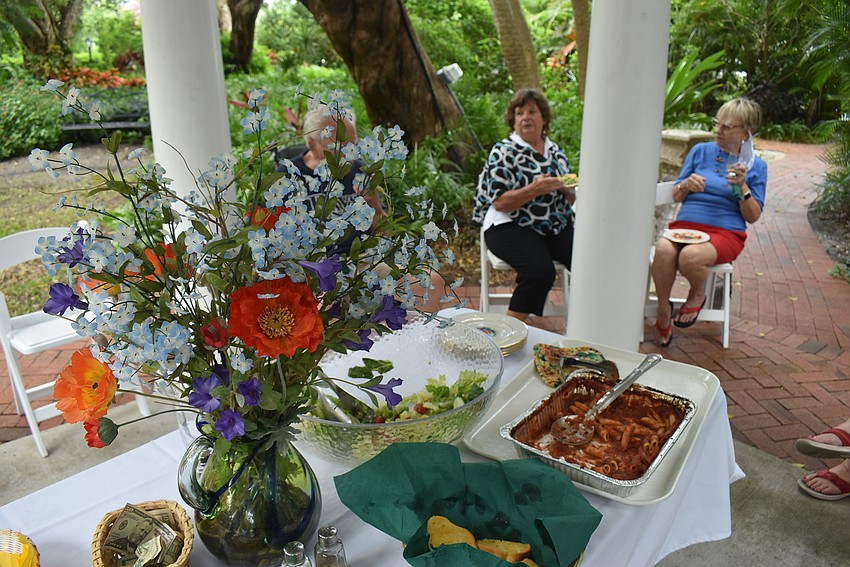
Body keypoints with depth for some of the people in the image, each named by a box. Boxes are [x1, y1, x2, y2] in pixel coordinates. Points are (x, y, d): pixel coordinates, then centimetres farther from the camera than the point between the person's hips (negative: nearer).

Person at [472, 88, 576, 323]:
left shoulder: (556, 151, 17)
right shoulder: (503, 151, 0)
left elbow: (569, 201, 22)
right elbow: (500, 203, -10)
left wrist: (568, 189, -2)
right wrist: (535, 189, -22)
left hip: (557, 227, 6)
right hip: (511, 228, -5)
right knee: (540, 271, -32)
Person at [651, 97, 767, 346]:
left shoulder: (756, 166, 7)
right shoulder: (700, 151, 12)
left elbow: (753, 217, 4)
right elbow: (676, 196, 15)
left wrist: (742, 187, -10)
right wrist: (686, 185, -8)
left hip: (725, 232, -2)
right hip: (685, 224, 2)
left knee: (690, 256, -36)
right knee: (663, 249, -34)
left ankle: (698, 294, 0)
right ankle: (663, 311, -11)